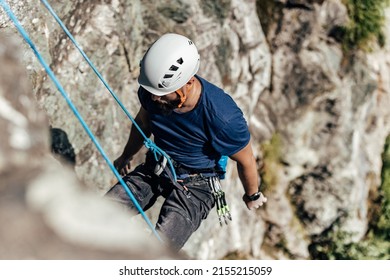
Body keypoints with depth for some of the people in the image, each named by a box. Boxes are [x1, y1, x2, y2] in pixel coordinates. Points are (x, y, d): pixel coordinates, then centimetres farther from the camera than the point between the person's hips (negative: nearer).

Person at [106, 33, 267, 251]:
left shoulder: (222, 116, -32)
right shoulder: (152, 91, -16)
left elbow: (246, 160, -11)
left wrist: (253, 196, 7)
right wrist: (126, 156, 28)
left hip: (195, 184, -5)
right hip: (154, 168, 5)